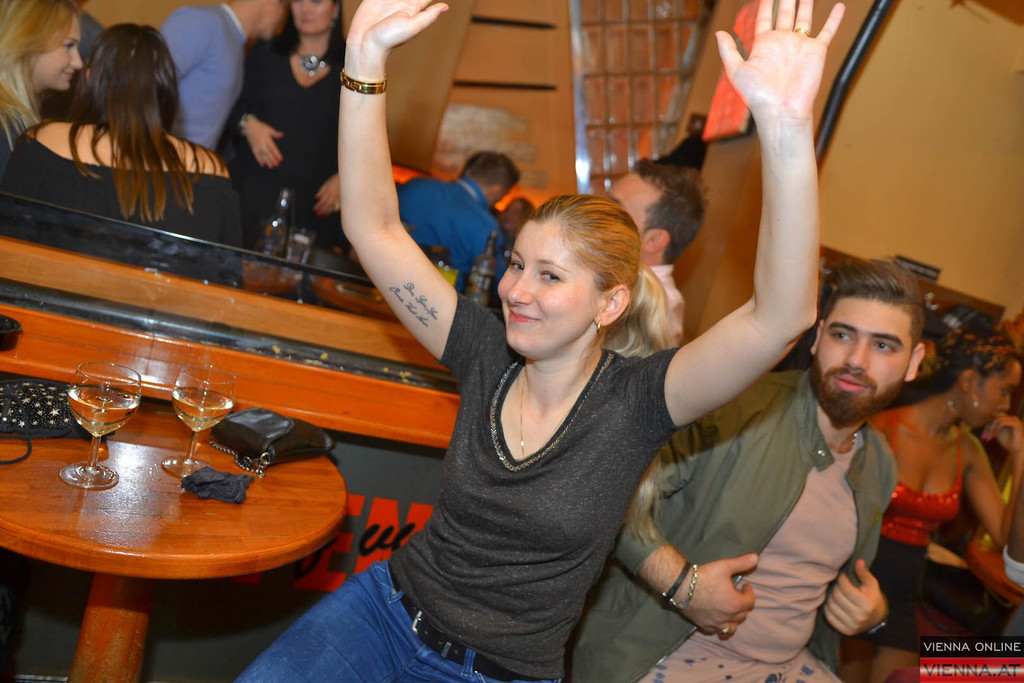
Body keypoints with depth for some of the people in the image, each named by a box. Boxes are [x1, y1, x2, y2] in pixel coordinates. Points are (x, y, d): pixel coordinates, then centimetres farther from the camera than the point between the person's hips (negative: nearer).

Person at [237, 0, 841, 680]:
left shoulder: (634, 401, -15)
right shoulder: (487, 353, -5)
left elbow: (783, 315, -30)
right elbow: (374, 230, -9)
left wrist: (787, 125, -42)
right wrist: (365, 59, -18)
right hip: (387, 608, 2)